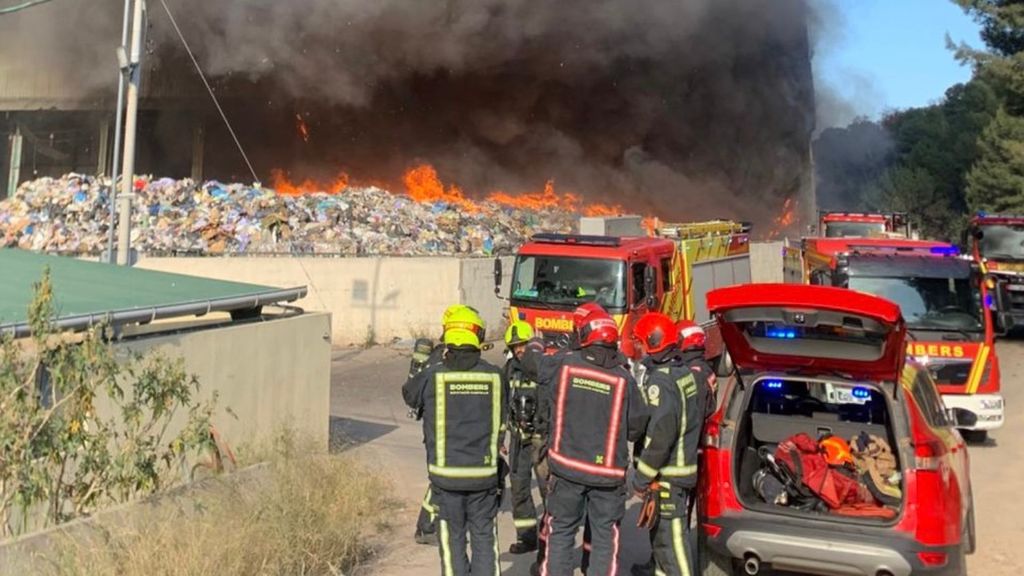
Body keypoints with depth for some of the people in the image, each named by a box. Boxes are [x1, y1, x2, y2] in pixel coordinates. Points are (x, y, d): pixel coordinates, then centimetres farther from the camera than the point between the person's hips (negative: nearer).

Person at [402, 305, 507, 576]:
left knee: (453, 539, 12)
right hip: (484, 473, 1)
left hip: (447, 474, -1)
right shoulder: (495, 375, -6)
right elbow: (502, 418, 5)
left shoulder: (433, 375, -11)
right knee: (484, 538, 14)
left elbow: (410, 394, 10)